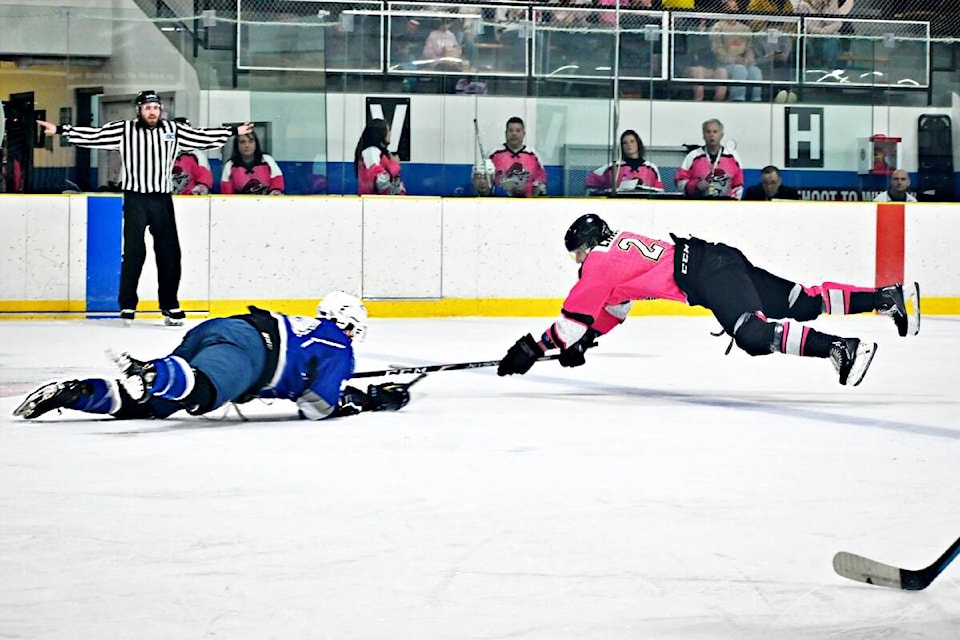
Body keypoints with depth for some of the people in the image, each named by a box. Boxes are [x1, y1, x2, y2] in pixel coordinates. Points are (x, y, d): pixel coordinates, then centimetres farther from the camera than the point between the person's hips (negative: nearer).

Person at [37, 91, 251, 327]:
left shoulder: (173, 130, 6)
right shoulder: (124, 130, -1)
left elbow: (203, 137, 11)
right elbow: (93, 135, -4)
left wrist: (234, 131, 9)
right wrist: (60, 130, -10)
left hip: (162, 199, 3)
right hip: (135, 199, -3)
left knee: (169, 253, 4)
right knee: (133, 252, -6)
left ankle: (170, 305, 14)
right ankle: (127, 305, 2)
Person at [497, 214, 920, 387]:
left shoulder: (601, 261, -2)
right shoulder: (621, 246, 25)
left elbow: (576, 314, -2)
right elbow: (612, 309, 33)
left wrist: (534, 348, 4)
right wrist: (581, 342, 26)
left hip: (708, 275, -9)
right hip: (720, 262, 9)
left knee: (754, 335, -27)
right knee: (802, 304, 6)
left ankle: (841, 348, -39)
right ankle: (889, 297, 2)